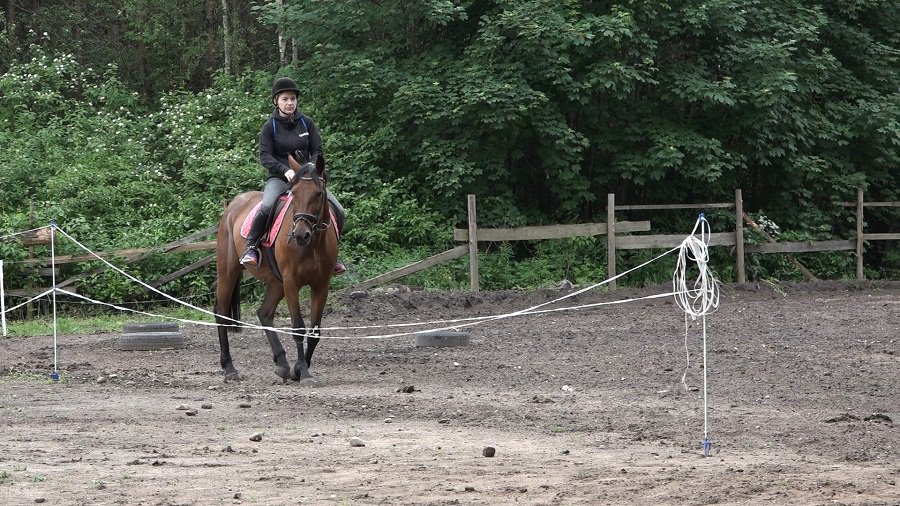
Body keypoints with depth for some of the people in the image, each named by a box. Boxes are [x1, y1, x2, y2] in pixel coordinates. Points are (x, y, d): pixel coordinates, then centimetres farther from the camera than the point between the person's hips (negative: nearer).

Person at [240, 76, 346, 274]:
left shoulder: (307, 124, 8)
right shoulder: (270, 127, -1)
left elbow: (318, 150, 5)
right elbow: (265, 156, -9)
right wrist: (285, 170, -25)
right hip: (278, 178, -4)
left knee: (338, 210, -10)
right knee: (267, 206, -36)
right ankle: (251, 246, -22)